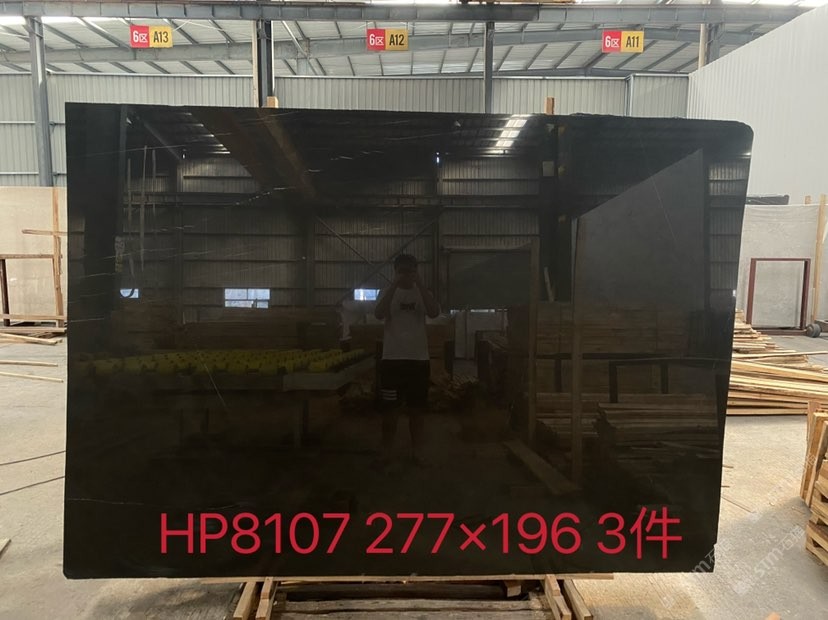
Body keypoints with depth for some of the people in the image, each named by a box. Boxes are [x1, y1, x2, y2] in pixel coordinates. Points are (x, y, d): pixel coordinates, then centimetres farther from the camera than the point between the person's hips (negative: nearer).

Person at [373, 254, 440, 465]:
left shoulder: (422, 293, 6)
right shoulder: (387, 292, 3)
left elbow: (434, 312, -15)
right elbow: (379, 314, -17)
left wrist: (419, 283, -17)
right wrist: (394, 285, -19)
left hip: (419, 359, 1)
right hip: (392, 359, -1)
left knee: (416, 408, 10)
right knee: (389, 408, 5)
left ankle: (417, 451, 23)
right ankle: (386, 452, 20)